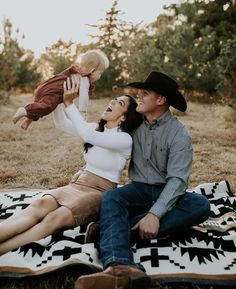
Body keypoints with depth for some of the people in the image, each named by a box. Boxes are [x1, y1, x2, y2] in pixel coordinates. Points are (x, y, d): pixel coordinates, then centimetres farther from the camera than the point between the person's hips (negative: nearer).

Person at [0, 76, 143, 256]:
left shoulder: (125, 139, -11)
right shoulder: (96, 129, 12)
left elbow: (87, 135, -26)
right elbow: (62, 123, 12)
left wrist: (69, 103, -23)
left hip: (100, 193, -6)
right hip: (77, 184, 6)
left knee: (56, 218, -35)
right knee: (40, 204, -28)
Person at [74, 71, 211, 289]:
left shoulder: (179, 134, -10)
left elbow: (177, 179, -20)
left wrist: (155, 214, -32)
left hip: (167, 193, -2)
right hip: (140, 189, 2)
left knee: (200, 205, -32)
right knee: (111, 197, -30)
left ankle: (115, 227, -39)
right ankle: (120, 267, -60)